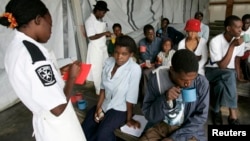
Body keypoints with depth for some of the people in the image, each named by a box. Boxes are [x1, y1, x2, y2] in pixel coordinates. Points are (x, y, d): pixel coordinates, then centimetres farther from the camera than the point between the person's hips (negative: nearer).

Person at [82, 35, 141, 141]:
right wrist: (98, 107, -4)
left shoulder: (134, 69, -26)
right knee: (85, 129, 2)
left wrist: (129, 118, -10)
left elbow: (131, 97, -19)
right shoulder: (108, 62, -8)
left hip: (120, 109, -5)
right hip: (105, 104, 6)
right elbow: (103, 87, -1)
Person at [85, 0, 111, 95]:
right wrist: (104, 33, -18)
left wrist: (108, 35, -1)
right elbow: (91, 37, -20)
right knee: (97, 71, 2)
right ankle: (99, 91, 16)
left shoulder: (101, 20, 11)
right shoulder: (89, 21, -13)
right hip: (95, 49, -8)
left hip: (103, 47, 8)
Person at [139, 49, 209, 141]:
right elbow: (149, 116, -10)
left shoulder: (202, 82, -13)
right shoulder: (156, 79, -14)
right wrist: (164, 99, -28)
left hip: (189, 129, 0)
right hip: (161, 125, 1)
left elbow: (201, 116, -7)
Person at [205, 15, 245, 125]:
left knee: (222, 84, -32)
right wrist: (232, 46, -27)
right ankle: (233, 115, -27)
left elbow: (237, 61, 12)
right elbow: (222, 66, -24)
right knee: (229, 75, -37)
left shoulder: (240, 41, -3)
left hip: (230, 72, 4)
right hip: (213, 71, -4)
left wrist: (238, 76, 0)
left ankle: (216, 110, -11)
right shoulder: (215, 41, -21)